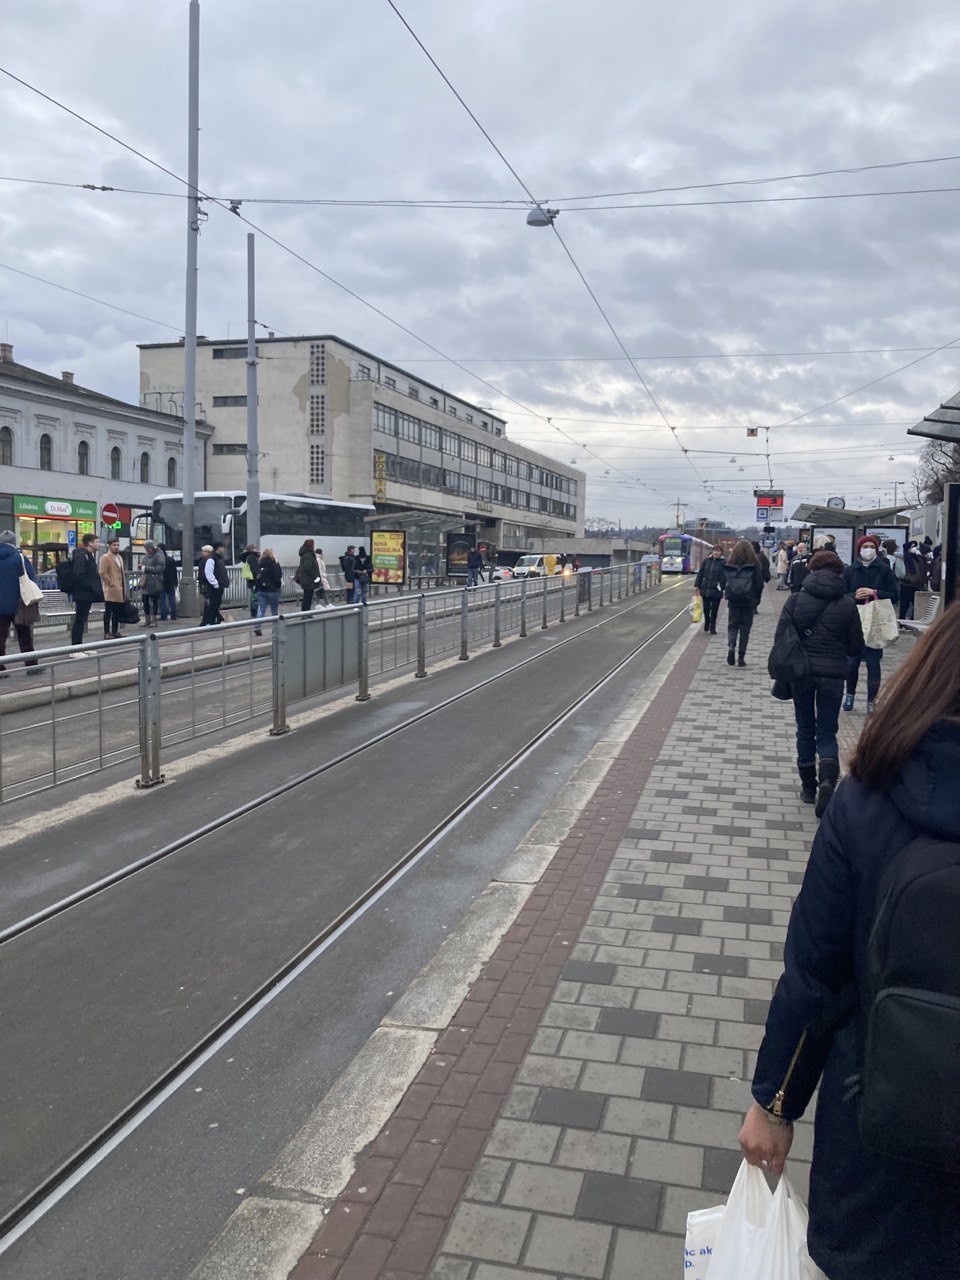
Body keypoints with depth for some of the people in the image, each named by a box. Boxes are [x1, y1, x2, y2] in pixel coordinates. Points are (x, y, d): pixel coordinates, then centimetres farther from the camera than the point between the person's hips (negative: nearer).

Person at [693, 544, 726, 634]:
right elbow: (700, 574, 10)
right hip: (705, 589, 3)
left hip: (716, 591, -3)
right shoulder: (706, 561, 5)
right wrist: (697, 586, 8)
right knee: (706, 609, 9)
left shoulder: (723, 563, -4)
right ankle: (707, 622, 34)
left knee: (714, 610, 3)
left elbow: (724, 577, -7)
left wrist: (721, 587, -16)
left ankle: (712, 628, 16)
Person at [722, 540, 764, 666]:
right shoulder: (754, 566, -6)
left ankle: (731, 647, -14)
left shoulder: (729, 566, -1)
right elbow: (760, 584, -4)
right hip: (749, 601, -1)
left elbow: (723, 583, 2)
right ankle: (741, 657, 6)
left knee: (732, 625, 12)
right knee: (745, 628, 7)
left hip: (733, 601, 1)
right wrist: (756, 600, 8)